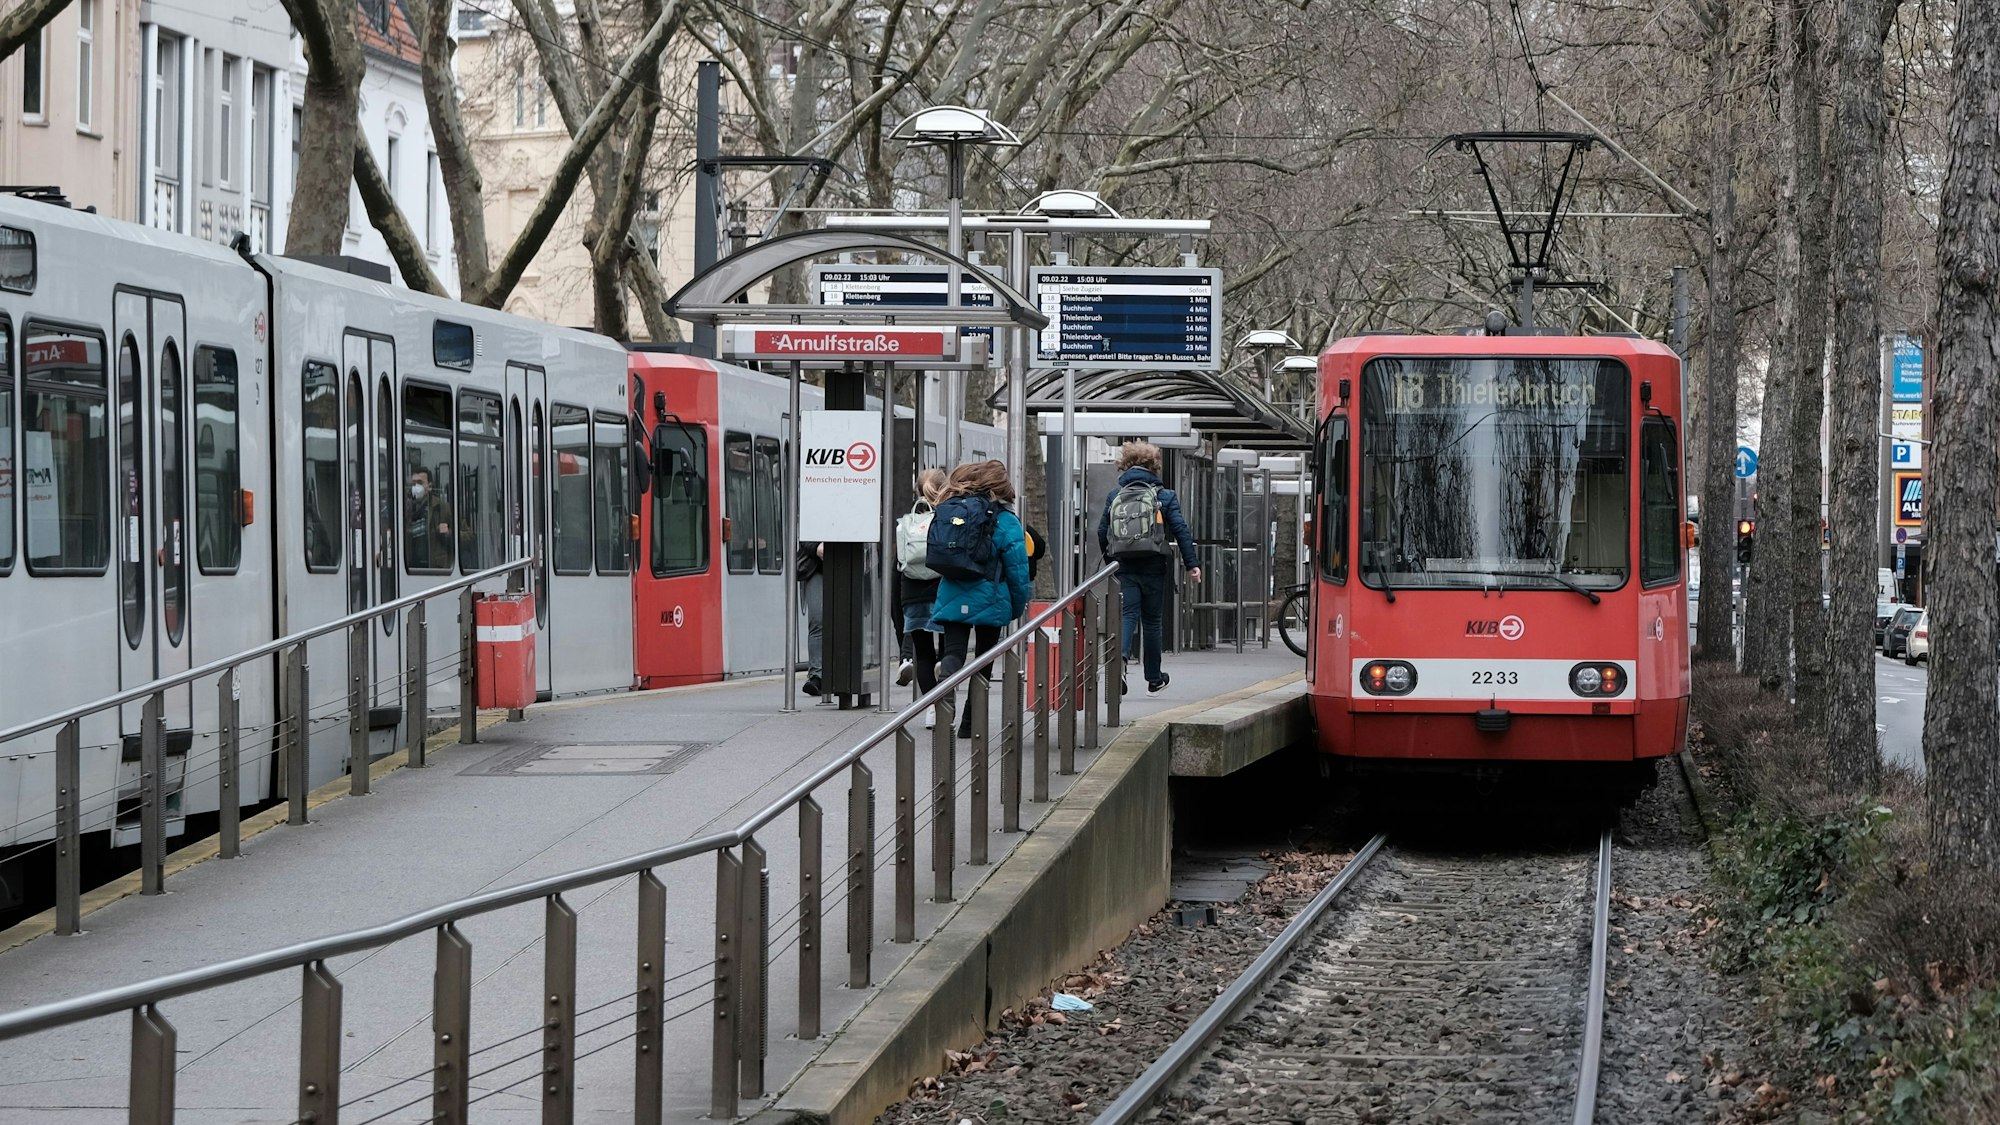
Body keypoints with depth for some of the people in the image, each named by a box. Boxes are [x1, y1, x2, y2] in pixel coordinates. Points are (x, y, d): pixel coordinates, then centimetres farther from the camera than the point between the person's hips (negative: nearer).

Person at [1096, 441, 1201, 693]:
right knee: (1152, 620, 10)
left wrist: (1110, 560, 20)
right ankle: (1154, 677, 21)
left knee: (1127, 616, -2)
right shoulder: (1164, 496, 0)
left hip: (1124, 567, 1)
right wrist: (1192, 564, -4)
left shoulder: (1114, 496, 6)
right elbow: (1181, 530, -5)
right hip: (1153, 566, -1)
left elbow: (1102, 532, 8)